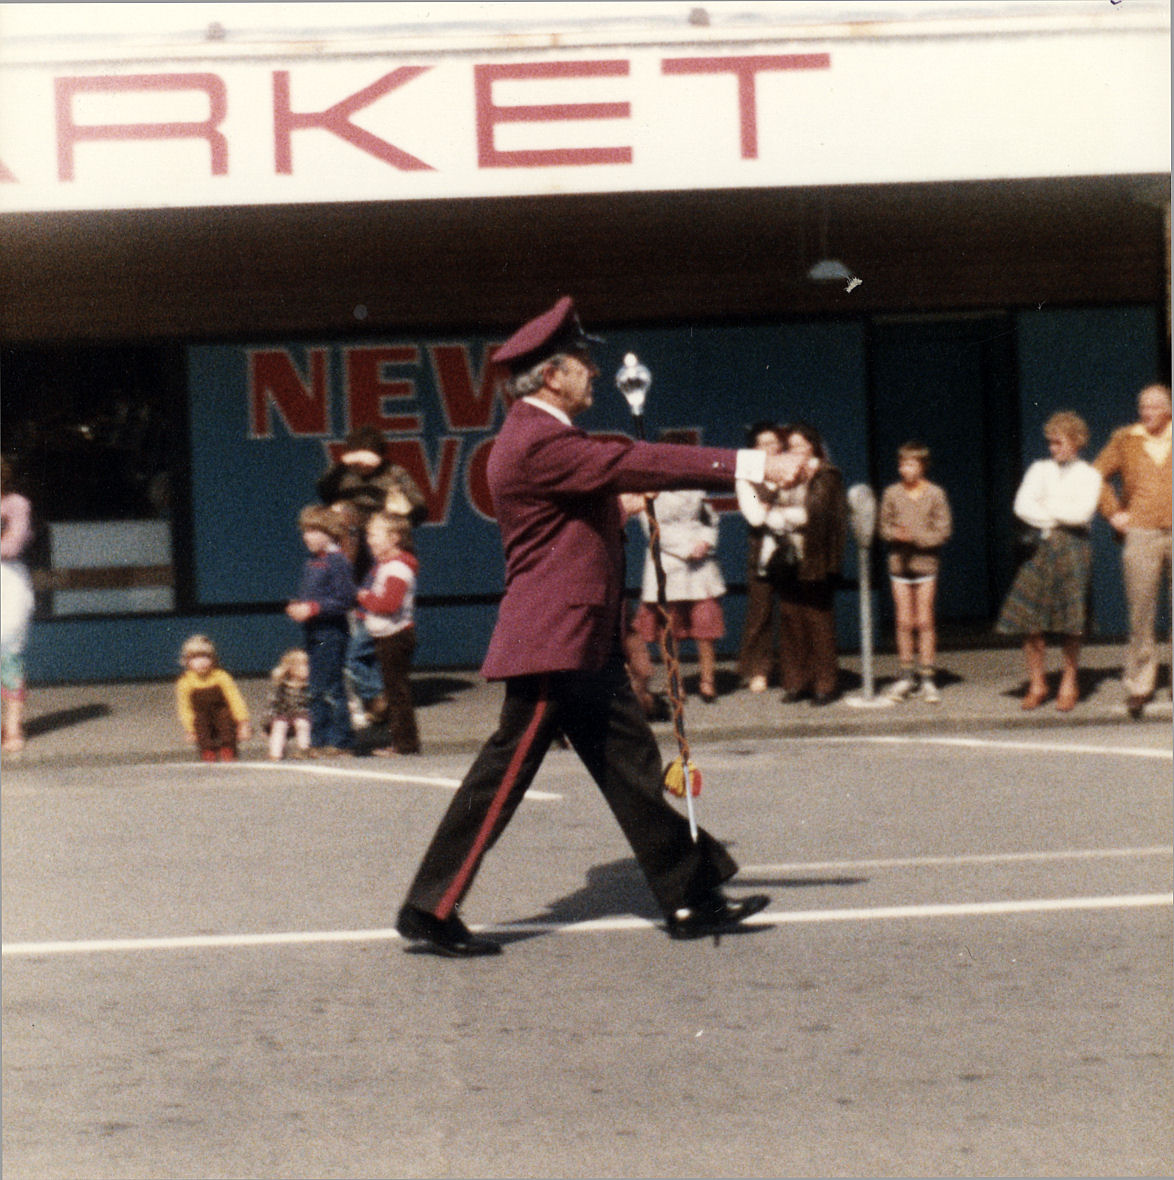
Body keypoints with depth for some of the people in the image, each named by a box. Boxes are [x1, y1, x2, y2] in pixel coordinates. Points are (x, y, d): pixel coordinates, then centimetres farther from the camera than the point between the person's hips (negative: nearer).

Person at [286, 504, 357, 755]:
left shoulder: (337, 562, -12)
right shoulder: (311, 563, 15)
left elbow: (344, 600, -17)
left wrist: (313, 608, -19)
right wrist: (297, 607, 4)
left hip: (331, 633, -9)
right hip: (313, 635, 9)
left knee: (331, 689, -6)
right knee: (316, 690, 11)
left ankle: (341, 741, -1)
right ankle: (319, 740, 17)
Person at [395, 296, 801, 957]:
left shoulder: (550, 438, 15)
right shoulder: (537, 443, -18)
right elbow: (636, 464, -24)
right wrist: (748, 465, -24)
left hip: (587, 646, 10)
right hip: (551, 643, -10)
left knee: (633, 767, 10)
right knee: (506, 773, -5)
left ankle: (692, 897, 13)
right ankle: (430, 910, 2)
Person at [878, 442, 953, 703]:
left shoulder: (935, 494, -4)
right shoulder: (892, 493, 3)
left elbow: (943, 531, -5)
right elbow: (883, 525, 8)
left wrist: (915, 537, -17)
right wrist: (896, 534, -13)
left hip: (926, 561, -2)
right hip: (899, 562, 2)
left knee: (924, 621, -2)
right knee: (904, 621, 4)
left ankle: (926, 678, 4)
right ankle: (906, 675, 14)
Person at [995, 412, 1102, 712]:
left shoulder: (1088, 475, 8)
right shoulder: (1040, 469, 15)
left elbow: (1082, 512, -8)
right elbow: (1022, 506, 2)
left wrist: (1046, 506, -1)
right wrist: (1058, 517, -6)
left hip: (1072, 546, -2)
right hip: (1041, 546, 2)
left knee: (1069, 621, -7)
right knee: (1029, 618, -6)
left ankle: (1069, 683, 7)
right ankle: (1037, 684, 3)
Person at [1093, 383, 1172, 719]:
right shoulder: (1125, 440, 5)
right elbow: (1098, 475, 13)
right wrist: (1113, 513, 4)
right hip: (1141, 536, -1)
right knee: (1140, 613, -4)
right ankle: (1138, 685, 3)